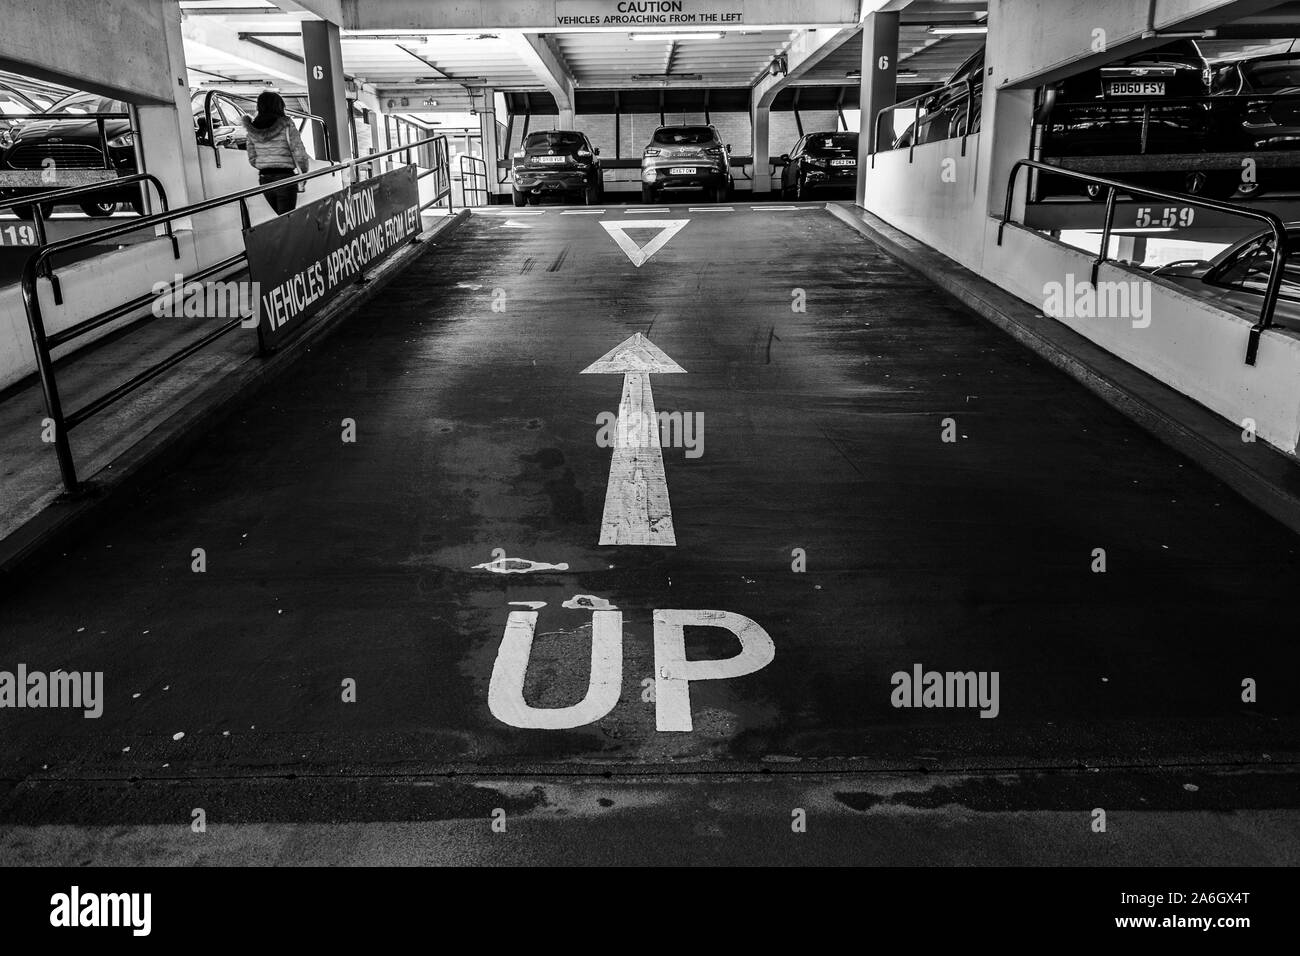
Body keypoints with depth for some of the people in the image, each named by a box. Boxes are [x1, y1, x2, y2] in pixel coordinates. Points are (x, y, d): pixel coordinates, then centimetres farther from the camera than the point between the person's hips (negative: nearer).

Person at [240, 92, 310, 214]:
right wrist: (305, 170, 6)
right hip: (285, 177, -5)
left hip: (265, 180, 5)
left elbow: (252, 160, 8)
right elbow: (300, 154, -12)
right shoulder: (286, 126, -11)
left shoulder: (252, 130, 4)